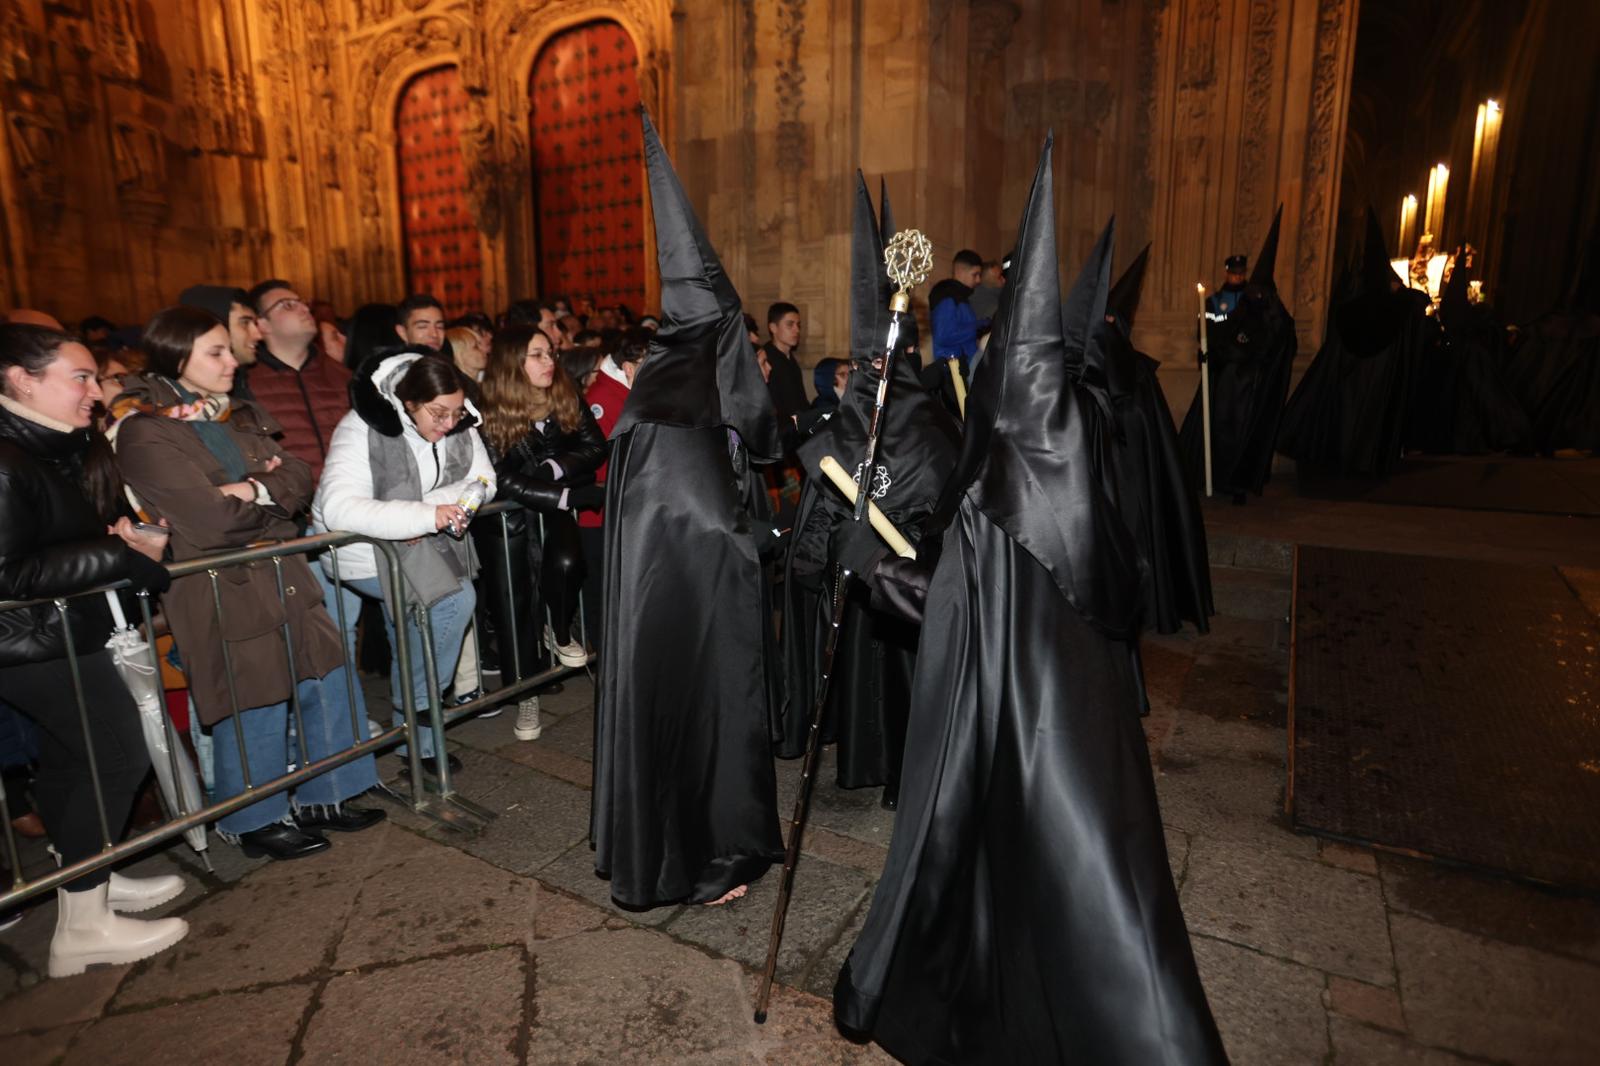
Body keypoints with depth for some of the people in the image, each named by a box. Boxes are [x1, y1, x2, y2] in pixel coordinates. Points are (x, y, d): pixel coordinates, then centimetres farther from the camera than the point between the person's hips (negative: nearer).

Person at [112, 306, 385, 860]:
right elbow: (211, 520, -21)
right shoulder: (144, 433, -12)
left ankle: (323, 798, 28)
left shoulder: (238, 414, 11)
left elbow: (299, 476, 2)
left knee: (328, 681, 10)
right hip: (220, 591, -7)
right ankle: (254, 820, 27)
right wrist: (272, 495, -6)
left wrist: (255, 491, -16)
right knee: (256, 706, 3)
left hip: (283, 573, 7)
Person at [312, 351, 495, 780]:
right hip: (363, 545, -6)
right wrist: (426, 515, -41)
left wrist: (443, 506, -26)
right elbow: (337, 507, -34)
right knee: (454, 599, -22)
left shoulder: (458, 425, -6)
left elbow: (483, 480, -5)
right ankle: (414, 721, -4)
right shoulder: (364, 430, -24)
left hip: (417, 539, 7)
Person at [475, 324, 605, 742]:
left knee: (566, 562, -25)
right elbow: (505, 481, -16)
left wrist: (555, 468, -20)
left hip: (552, 507, 2)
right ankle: (524, 692, 7)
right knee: (511, 592, -9)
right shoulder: (490, 412, -13)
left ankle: (560, 634, 5)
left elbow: (594, 448, -5)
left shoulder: (566, 395, -3)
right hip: (506, 513, -2)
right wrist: (565, 496, -20)